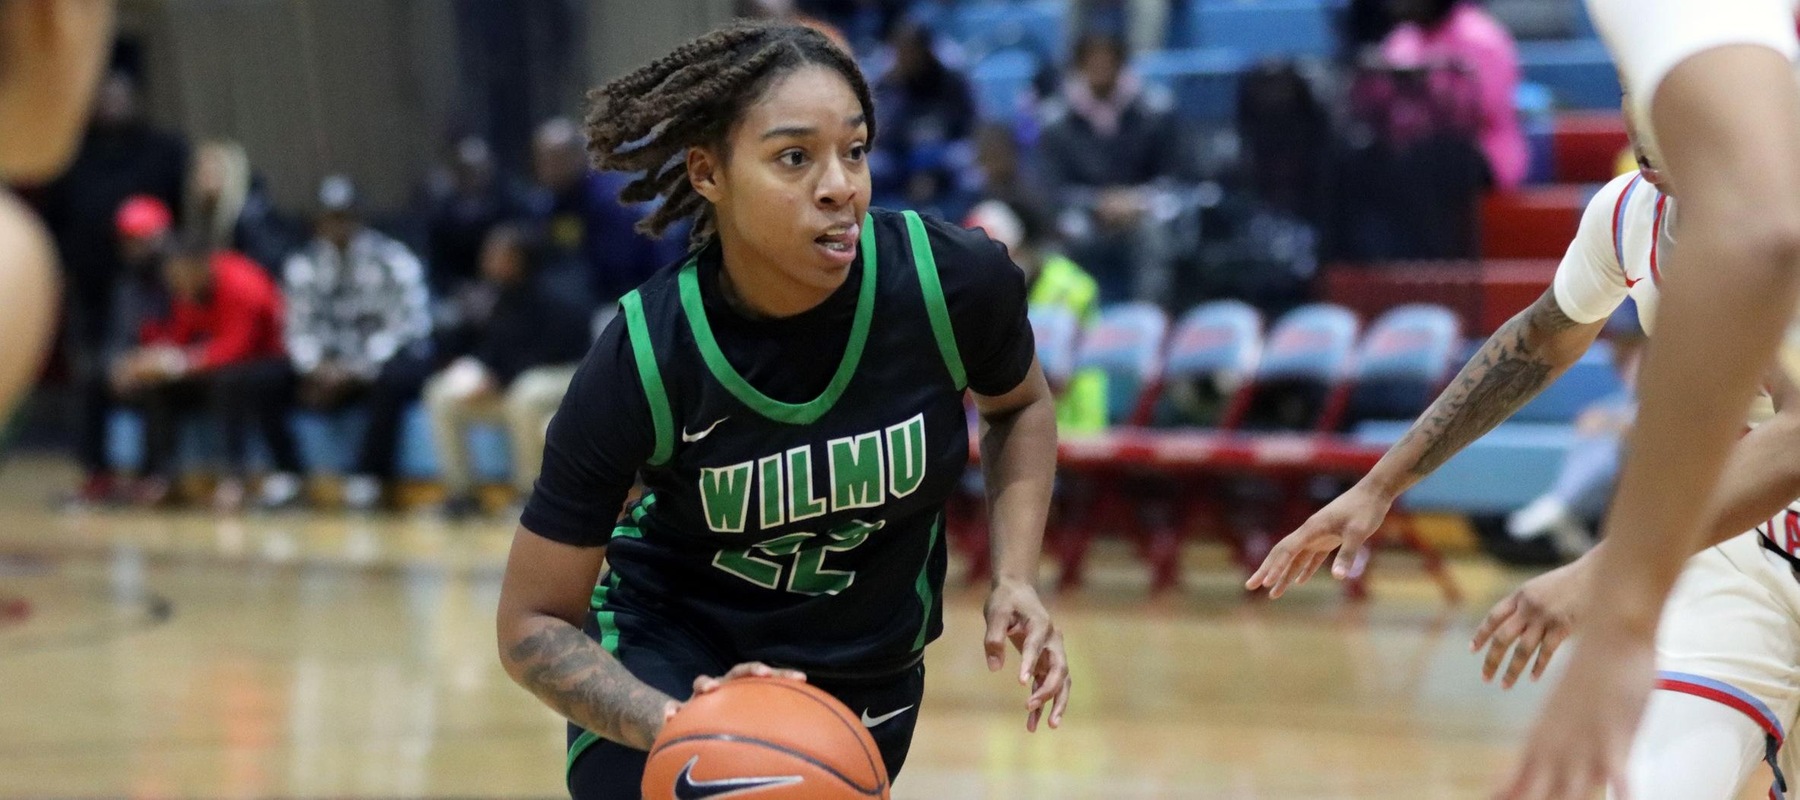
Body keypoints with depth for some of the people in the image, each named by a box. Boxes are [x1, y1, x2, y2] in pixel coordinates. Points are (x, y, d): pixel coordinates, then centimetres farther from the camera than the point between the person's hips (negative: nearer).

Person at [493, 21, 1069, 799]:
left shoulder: (953, 281, -22)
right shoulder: (641, 361, -26)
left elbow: (1019, 406, 4)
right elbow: (534, 624, -18)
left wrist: (1015, 579, -11)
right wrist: (675, 727, -35)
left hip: (866, 673, 3)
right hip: (671, 659, -3)